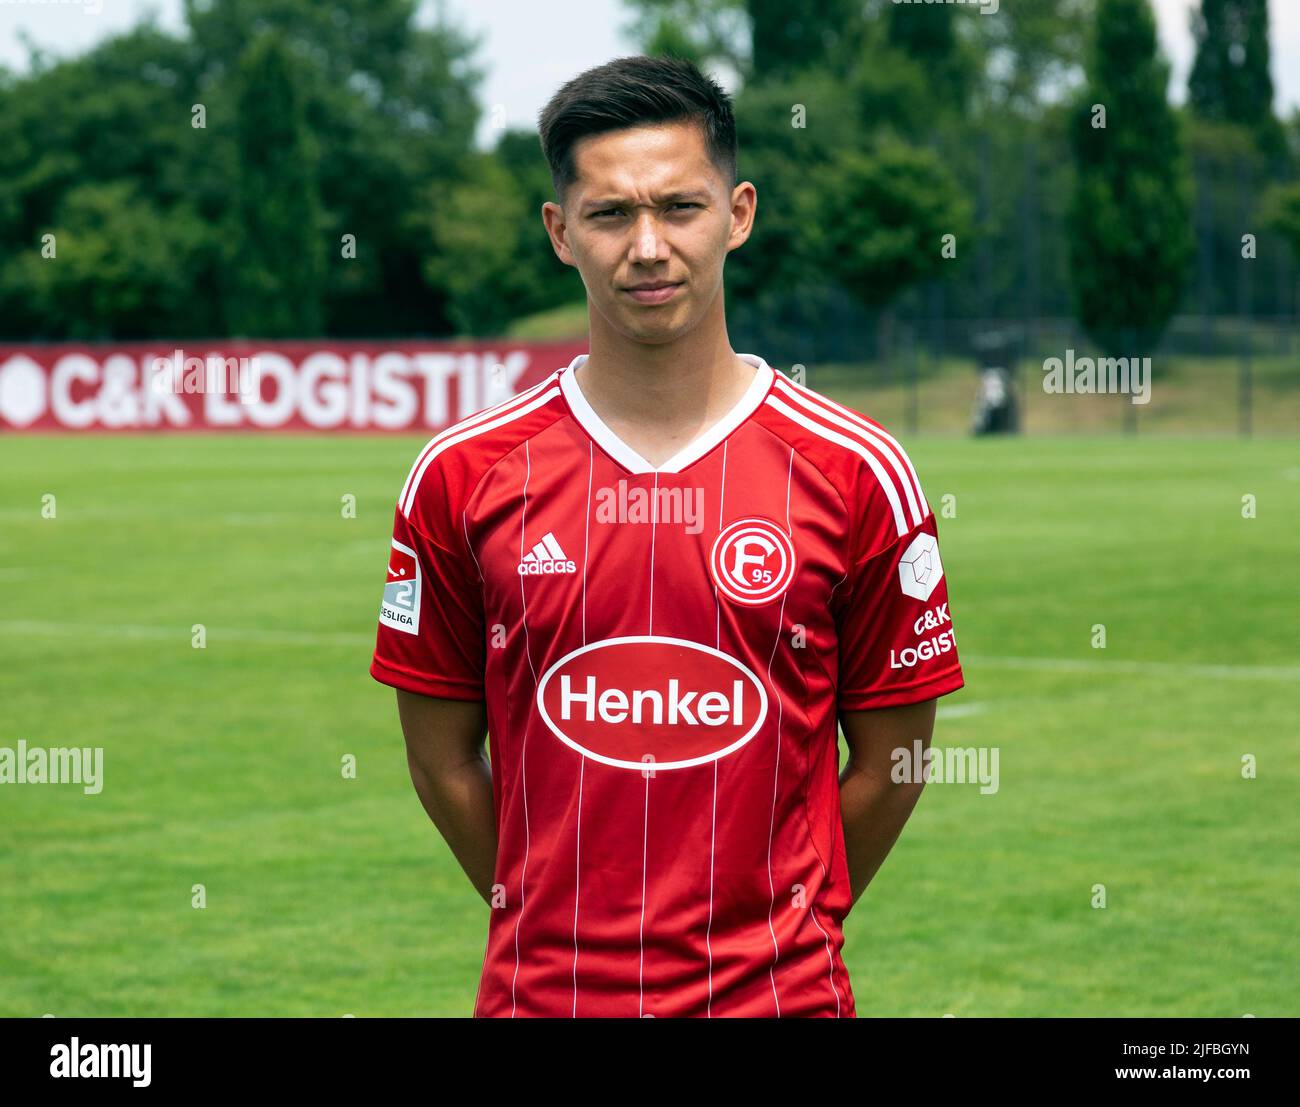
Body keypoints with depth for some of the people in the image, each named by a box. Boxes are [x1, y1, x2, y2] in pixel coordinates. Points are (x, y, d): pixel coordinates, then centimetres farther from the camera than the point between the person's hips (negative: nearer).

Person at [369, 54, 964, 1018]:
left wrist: (788, 931, 3)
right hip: (543, 993, 1)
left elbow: (890, 757, 3)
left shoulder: (855, 472, -3)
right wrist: (546, 924, 6)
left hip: (779, 994, 0)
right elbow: (443, 758, 6)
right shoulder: (462, 476, 0)